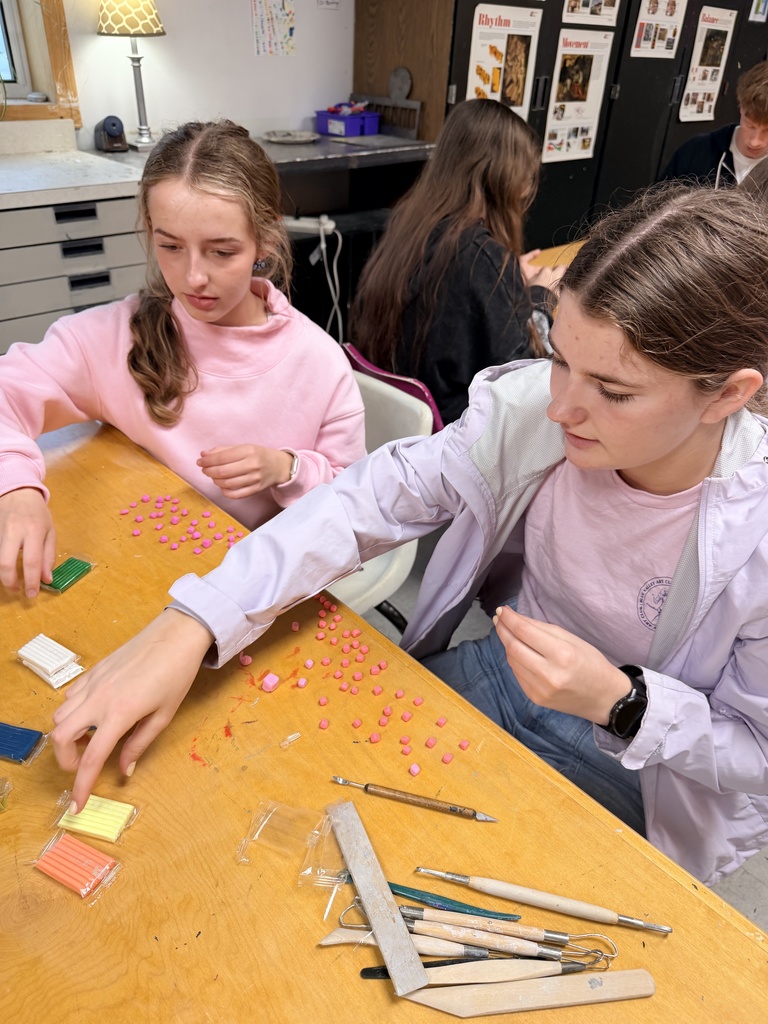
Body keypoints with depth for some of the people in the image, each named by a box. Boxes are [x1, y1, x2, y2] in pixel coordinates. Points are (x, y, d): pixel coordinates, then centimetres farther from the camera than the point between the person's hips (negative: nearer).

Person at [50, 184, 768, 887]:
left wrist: (620, 702, -31)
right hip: (505, 667, 3)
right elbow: (369, 499, -21)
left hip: (635, 764, -2)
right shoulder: (532, 404, -22)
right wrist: (189, 627, -31)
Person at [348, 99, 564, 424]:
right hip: (451, 419, -9)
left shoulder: (407, 221, 1)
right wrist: (538, 296, -2)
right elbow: (511, 370, -18)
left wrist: (512, 279, 11)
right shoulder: (484, 255, -23)